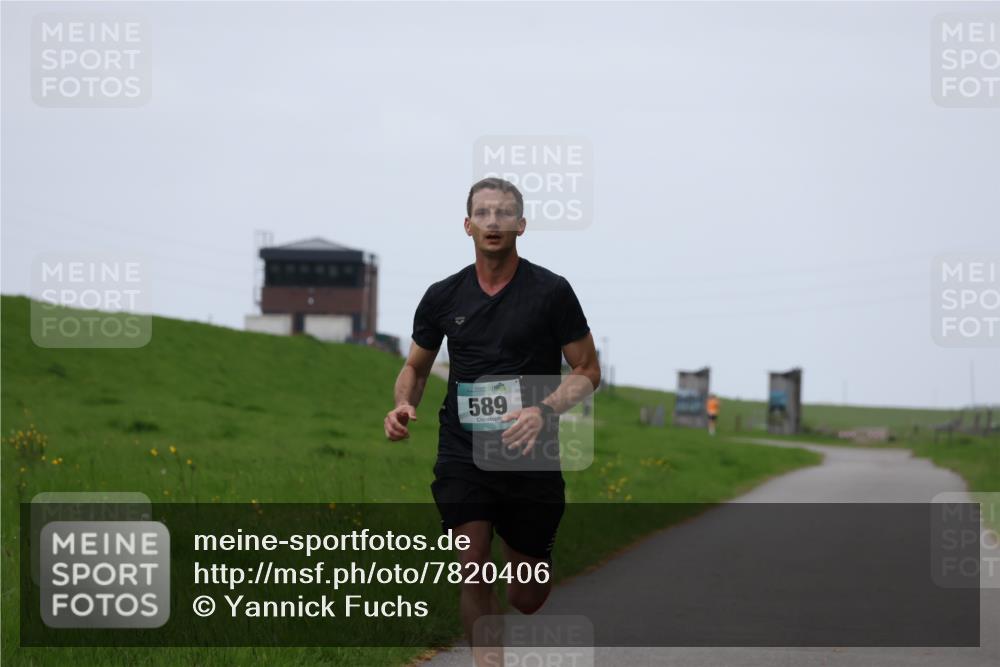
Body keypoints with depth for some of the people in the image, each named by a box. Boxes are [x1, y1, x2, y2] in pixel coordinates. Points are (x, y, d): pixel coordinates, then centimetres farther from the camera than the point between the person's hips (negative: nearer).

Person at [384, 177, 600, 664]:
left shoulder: (550, 291, -4)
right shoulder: (443, 296, 5)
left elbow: (587, 371, 0)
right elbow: (416, 367, 18)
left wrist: (544, 411, -18)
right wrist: (404, 405, -5)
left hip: (531, 459, -1)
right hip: (462, 453, 1)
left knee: (529, 595, 6)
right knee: (473, 572, -14)